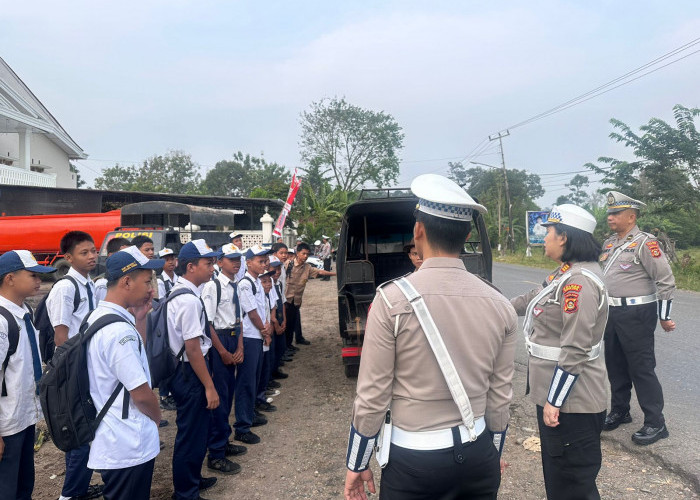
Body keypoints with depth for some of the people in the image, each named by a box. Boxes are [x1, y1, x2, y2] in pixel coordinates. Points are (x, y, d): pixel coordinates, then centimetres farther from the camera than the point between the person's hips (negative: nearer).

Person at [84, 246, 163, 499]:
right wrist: (157, 417, -2)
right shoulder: (120, 330, -26)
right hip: (129, 446, -9)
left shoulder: (97, 317, 5)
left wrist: (139, 319, 5)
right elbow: (142, 394, -23)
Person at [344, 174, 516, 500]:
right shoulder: (500, 306, -5)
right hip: (477, 454, 4)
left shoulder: (393, 299, -17)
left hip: (412, 460, -3)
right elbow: (500, 396, 3)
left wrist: (356, 464, 1)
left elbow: (372, 396, -13)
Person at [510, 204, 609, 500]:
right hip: (553, 394, 10)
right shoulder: (566, 273, 8)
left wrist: (554, 401, -21)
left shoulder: (580, 282, -22)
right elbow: (534, 299, 23)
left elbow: (575, 350, -25)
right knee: (555, 475, 23)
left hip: (571, 402, -10)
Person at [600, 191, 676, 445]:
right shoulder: (609, 243, 10)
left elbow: (666, 281, -15)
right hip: (612, 313, 8)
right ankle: (619, 411, 32)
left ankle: (655, 423, 10)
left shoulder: (644, 243, -14)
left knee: (641, 369, -2)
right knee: (615, 365, 16)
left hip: (637, 314, -8)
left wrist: (664, 317, -13)